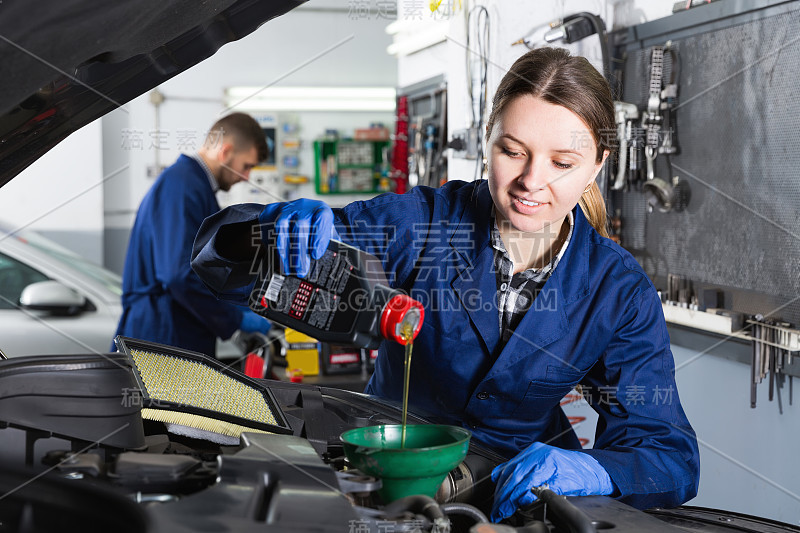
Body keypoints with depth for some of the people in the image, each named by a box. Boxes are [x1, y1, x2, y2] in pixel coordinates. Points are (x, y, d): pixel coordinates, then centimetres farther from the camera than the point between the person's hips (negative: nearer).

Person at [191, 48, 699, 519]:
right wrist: (279, 229, -34)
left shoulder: (623, 292, -6)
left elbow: (674, 457, -9)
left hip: (519, 491, 1)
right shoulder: (422, 221, -9)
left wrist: (589, 470, -32)